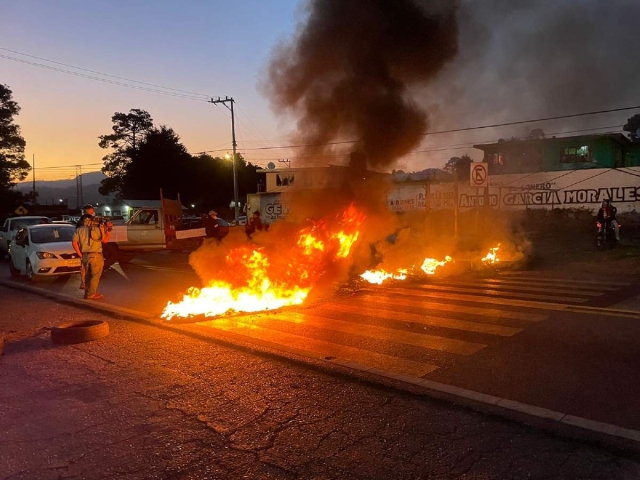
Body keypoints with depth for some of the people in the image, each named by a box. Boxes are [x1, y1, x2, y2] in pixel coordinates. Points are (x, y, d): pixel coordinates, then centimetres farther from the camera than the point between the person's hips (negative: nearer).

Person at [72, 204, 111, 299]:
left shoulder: (79, 229, 5)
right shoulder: (97, 229, -7)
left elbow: (74, 242, -2)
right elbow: (105, 240, -3)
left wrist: (80, 255, 4)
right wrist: (108, 231, 10)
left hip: (85, 255, 5)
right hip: (95, 255, -5)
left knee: (87, 275, 16)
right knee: (95, 276, 2)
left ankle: (87, 292, 23)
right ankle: (91, 294, 1)